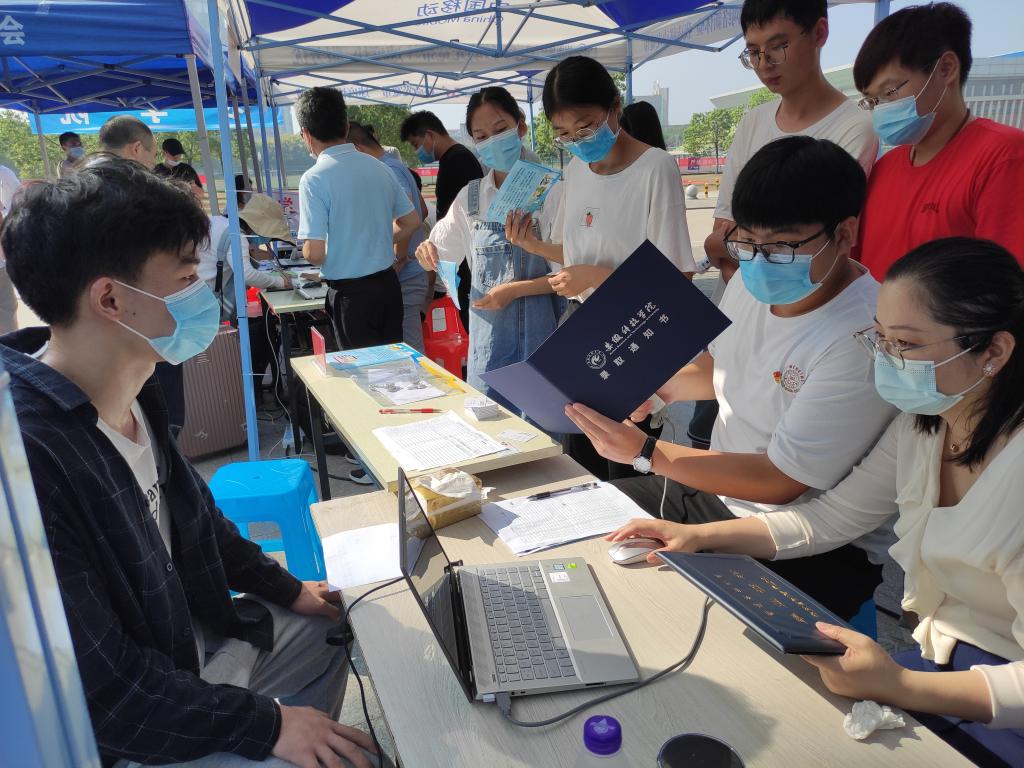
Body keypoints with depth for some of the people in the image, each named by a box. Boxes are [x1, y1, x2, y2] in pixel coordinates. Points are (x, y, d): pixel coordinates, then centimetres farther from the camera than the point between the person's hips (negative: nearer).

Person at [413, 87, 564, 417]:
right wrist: (428, 253, -5)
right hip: (487, 332, 4)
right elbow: (441, 257, 17)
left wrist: (515, 290, -17)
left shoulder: (550, 190, -8)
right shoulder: (470, 197, 8)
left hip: (539, 329, -4)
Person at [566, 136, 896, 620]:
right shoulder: (750, 283, -1)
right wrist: (658, 389, -1)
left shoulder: (864, 339, -27)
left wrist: (643, 451, -23)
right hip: (715, 492, 8)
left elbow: (781, 482, -23)